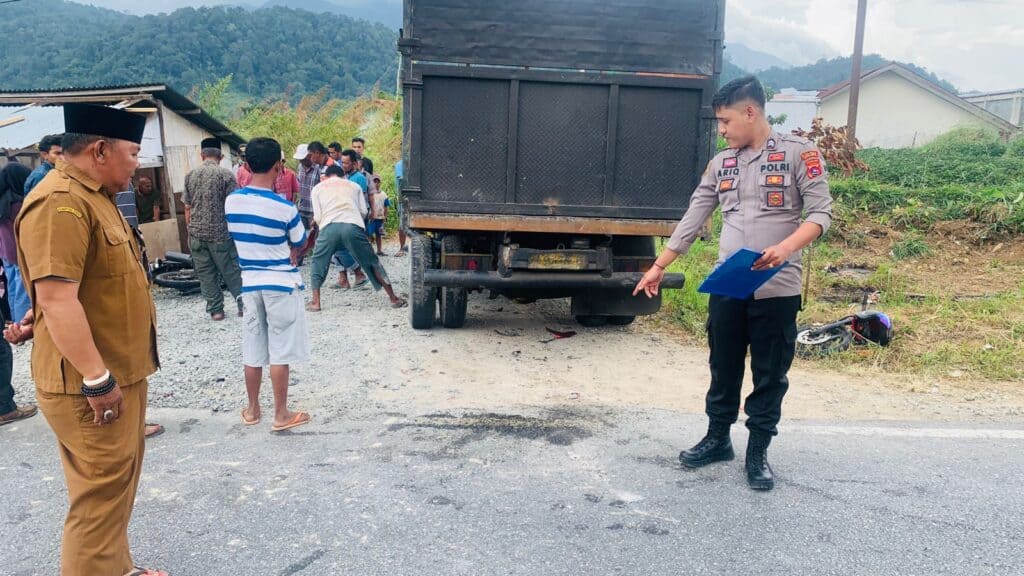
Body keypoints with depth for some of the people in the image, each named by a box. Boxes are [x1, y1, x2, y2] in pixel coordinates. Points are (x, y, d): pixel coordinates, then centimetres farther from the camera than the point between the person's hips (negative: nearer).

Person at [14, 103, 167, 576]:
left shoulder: (91, 196, 14)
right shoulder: (60, 203, -21)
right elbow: (56, 298, -28)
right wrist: (97, 379, -26)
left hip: (122, 373, 11)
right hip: (91, 385, -11)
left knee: (119, 486, 21)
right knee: (100, 496, -1)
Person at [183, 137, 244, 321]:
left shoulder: (190, 175, 5)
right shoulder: (225, 174, -6)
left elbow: (187, 207, 8)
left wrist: (190, 230, 16)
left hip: (197, 233, 3)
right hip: (220, 232, -3)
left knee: (205, 273, 9)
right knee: (231, 271, 6)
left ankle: (215, 310, 11)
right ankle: (243, 304, 7)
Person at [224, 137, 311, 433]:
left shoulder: (232, 201, -2)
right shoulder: (284, 208, -17)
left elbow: (239, 238, 10)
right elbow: (299, 246, -3)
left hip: (249, 282, 5)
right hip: (281, 284, -5)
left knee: (252, 349, 14)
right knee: (280, 352, 3)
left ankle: (252, 410, 26)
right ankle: (281, 415, 11)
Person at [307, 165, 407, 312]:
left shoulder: (318, 188, 25)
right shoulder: (354, 185, 29)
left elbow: (317, 217, 15)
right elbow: (363, 211, 19)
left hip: (329, 226, 0)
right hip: (353, 226, 1)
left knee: (318, 263, 20)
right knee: (372, 263, 13)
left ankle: (315, 302, 15)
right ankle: (394, 299, 15)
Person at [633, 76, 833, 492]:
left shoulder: (799, 153, -3)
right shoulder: (721, 163, 10)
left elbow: (821, 212, -7)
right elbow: (693, 219, 13)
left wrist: (786, 248, -24)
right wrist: (659, 266, 12)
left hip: (777, 289, -4)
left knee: (770, 376, 6)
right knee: (723, 369, 14)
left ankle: (758, 452, 21)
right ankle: (718, 438, 31)